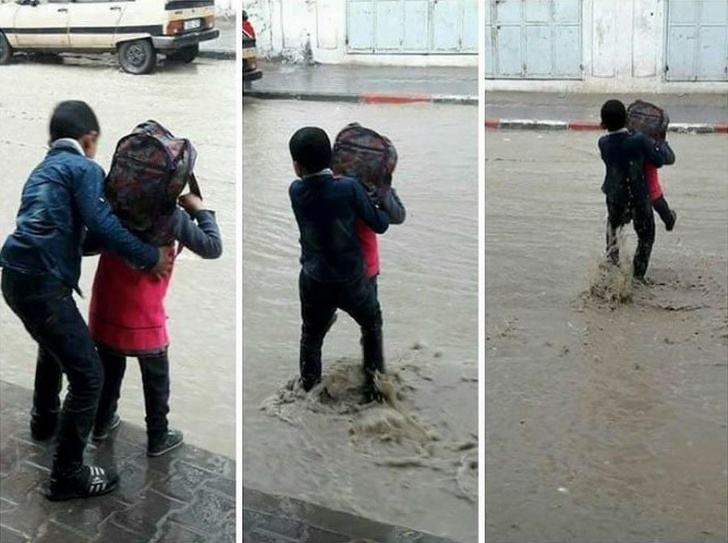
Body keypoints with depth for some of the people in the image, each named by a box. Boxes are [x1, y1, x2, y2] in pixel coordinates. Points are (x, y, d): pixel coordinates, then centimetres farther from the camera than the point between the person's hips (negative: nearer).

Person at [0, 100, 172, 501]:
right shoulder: (84, 168, -3)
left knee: (54, 344, 37)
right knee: (88, 376, -3)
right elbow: (102, 224, -16)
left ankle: (44, 421, 56)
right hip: (42, 282, -10)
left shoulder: (43, 169, 23)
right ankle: (67, 474, 3)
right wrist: (149, 257, -9)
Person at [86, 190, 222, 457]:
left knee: (109, 371, 27)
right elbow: (213, 248, -11)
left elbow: (89, 244, 11)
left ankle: (102, 424, 43)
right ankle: (158, 438, 29)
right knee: (156, 379, 17)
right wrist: (200, 210, 1)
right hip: (142, 318, -5)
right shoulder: (170, 214, -12)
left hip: (104, 309, 5)